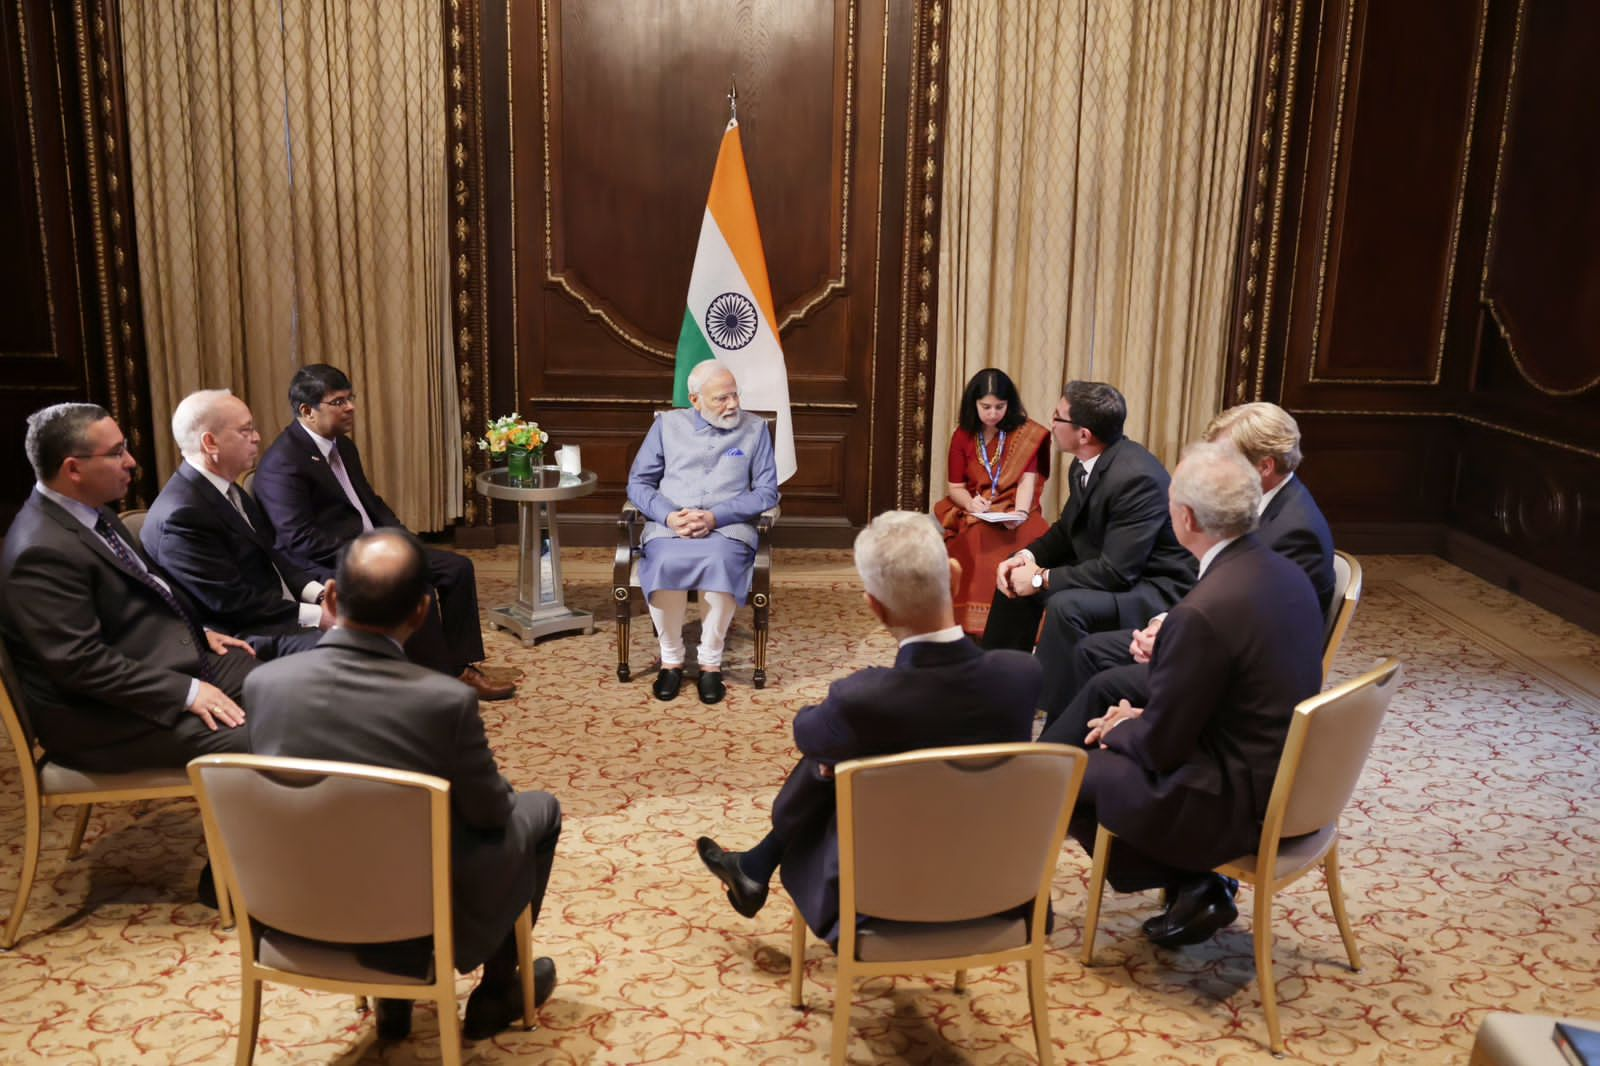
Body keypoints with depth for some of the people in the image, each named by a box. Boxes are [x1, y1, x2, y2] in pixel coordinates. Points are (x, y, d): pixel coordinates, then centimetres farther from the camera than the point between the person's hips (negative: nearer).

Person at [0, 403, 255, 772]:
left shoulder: (90, 511, 9)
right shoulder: (43, 552, -22)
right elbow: (81, 662, -25)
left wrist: (197, 631, 9)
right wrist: (186, 692, -25)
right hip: (109, 713, -10)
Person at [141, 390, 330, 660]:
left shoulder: (227, 489, 10)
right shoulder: (182, 515, -19)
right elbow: (230, 604, -20)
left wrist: (319, 595, -4)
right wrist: (316, 615, -18)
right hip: (243, 637, -10)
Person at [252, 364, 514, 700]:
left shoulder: (343, 445, 12)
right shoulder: (283, 462, -17)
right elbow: (299, 539, -23)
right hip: (327, 565, -10)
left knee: (458, 568, 0)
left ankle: (459, 666, 4)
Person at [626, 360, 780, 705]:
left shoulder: (755, 428, 11)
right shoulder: (667, 425, 14)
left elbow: (766, 491, 4)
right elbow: (638, 483, 12)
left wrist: (715, 516, -11)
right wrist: (669, 515, -9)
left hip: (729, 529, -1)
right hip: (668, 528, 1)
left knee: (720, 562, -36)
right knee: (666, 563, -34)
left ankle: (711, 663, -20)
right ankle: (671, 660, -15)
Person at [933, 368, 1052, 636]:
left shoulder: (1027, 433, 1)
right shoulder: (963, 435, 6)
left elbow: (1028, 479, -11)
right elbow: (955, 487, 5)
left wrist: (1019, 513, -31)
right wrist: (971, 503, -19)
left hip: (1013, 512, -1)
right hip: (972, 512, 1)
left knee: (1033, 539, -34)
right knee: (976, 540, -33)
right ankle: (971, 623, -25)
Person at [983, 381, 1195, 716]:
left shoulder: (1136, 477, -29)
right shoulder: (1084, 464, -1)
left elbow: (1117, 572, -30)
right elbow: (1067, 530, 13)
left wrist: (1041, 578, -22)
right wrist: (1026, 556, -6)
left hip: (1154, 590, -10)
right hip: (1109, 569, 10)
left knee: (1066, 605, -33)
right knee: (1015, 578, 8)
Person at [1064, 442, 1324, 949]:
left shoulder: (1201, 612, -28)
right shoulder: (1287, 573, -1)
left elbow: (1160, 747, -18)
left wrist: (1125, 727, 3)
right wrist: (1144, 718, 9)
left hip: (1238, 803, -8)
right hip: (1288, 782, 9)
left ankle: (1187, 883, 13)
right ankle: (1196, 884, 20)